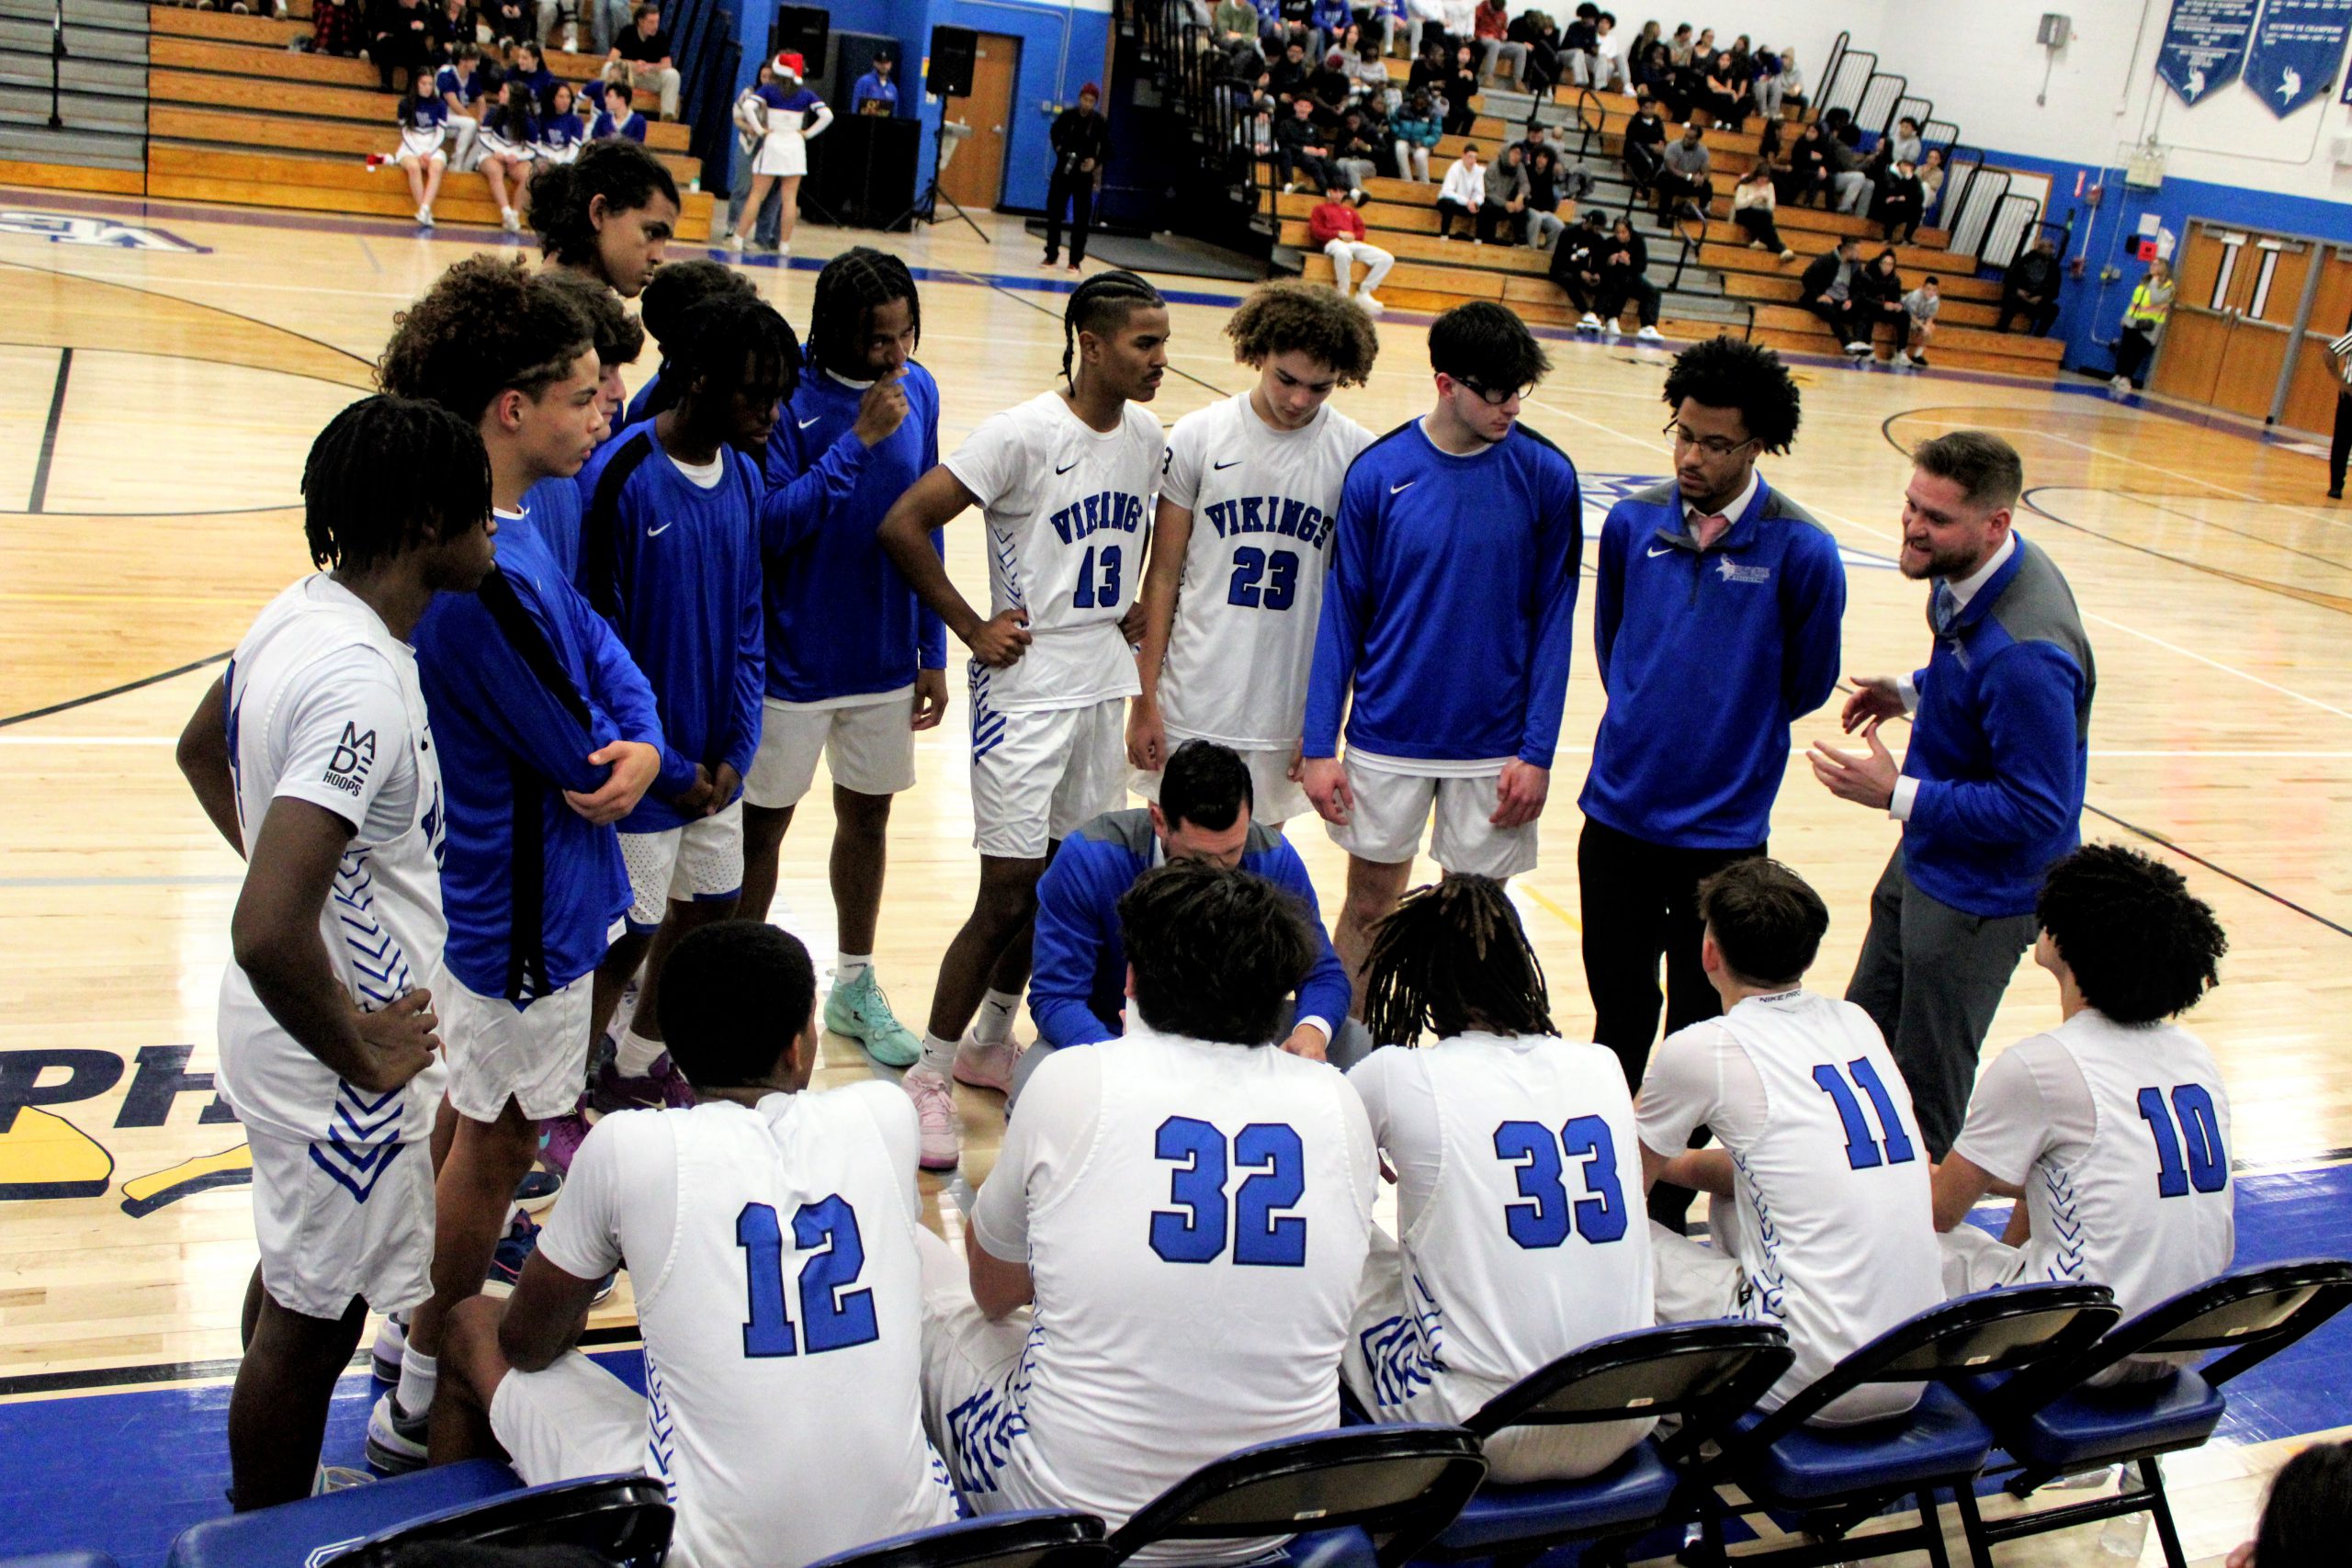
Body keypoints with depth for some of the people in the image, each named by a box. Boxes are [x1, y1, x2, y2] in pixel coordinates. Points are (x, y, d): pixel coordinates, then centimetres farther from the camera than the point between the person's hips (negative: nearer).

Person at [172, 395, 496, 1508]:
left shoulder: (302, 613, -1)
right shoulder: (361, 686, -31)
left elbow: (201, 753, 19)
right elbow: (267, 933, -38)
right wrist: (361, 1057, -23)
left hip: (285, 1026, 10)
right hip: (336, 1047, -10)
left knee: (293, 1281, 26)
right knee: (314, 1317, 9)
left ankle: (269, 1520, 47)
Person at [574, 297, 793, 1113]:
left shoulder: (743, 475, 3)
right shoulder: (619, 478, -20)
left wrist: (736, 751, -1)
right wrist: (667, 767, -15)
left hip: (714, 763, 7)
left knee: (709, 909, 18)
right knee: (627, 932, 3)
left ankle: (639, 1065, 39)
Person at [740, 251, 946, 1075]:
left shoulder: (918, 389, -1)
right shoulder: (787, 396, -17)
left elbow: (924, 524, 7)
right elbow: (770, 526, -22)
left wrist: (933, 651, 8)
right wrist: (858, 440, -27)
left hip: (885, 659, 5)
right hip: (792, 660, -5)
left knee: (868, 815, 17)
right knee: (762, 821, 9)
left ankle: (854, 985, 35)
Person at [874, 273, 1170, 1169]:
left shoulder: (1147, 438, 5)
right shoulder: (1024, 435, -16)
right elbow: (902, 526, -19)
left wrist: (1134, 612, 9)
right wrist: (974, 630, -15)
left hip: (1103, 684, 7)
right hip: (1027, 686, -7)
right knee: (1009, 894, -5)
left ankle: (991, 1045, 33)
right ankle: (928, 1077, 9)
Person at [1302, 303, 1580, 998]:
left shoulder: (1545, 476, -6)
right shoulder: (1378, 472, -7)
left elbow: (1553, 621, -2)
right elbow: (1341, 613, -1)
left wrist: (1537, 752, -6)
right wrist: (1320, 745, -4)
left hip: (1494, 747, 0)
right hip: (1387, 737, 0)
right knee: (1369, 903, 12)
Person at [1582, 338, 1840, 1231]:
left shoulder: (1799, 551, -11)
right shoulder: (1633, 524, -1)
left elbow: (1808, 684, 3)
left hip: (1725, 832, -2)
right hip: (1618, 814, 3)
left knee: (1699, 1029, 9)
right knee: (1620, 1015, 15)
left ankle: (1668, 1206, 24)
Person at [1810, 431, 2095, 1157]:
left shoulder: (2024, 652, -35)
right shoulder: (1967, 577, -5)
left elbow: (2037, 811, -30)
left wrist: (1897, 794, -27)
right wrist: (1912, 692, 5)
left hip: (1980, 893, -10)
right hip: (1924, 859, 10)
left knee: (1926, 1096, 8)